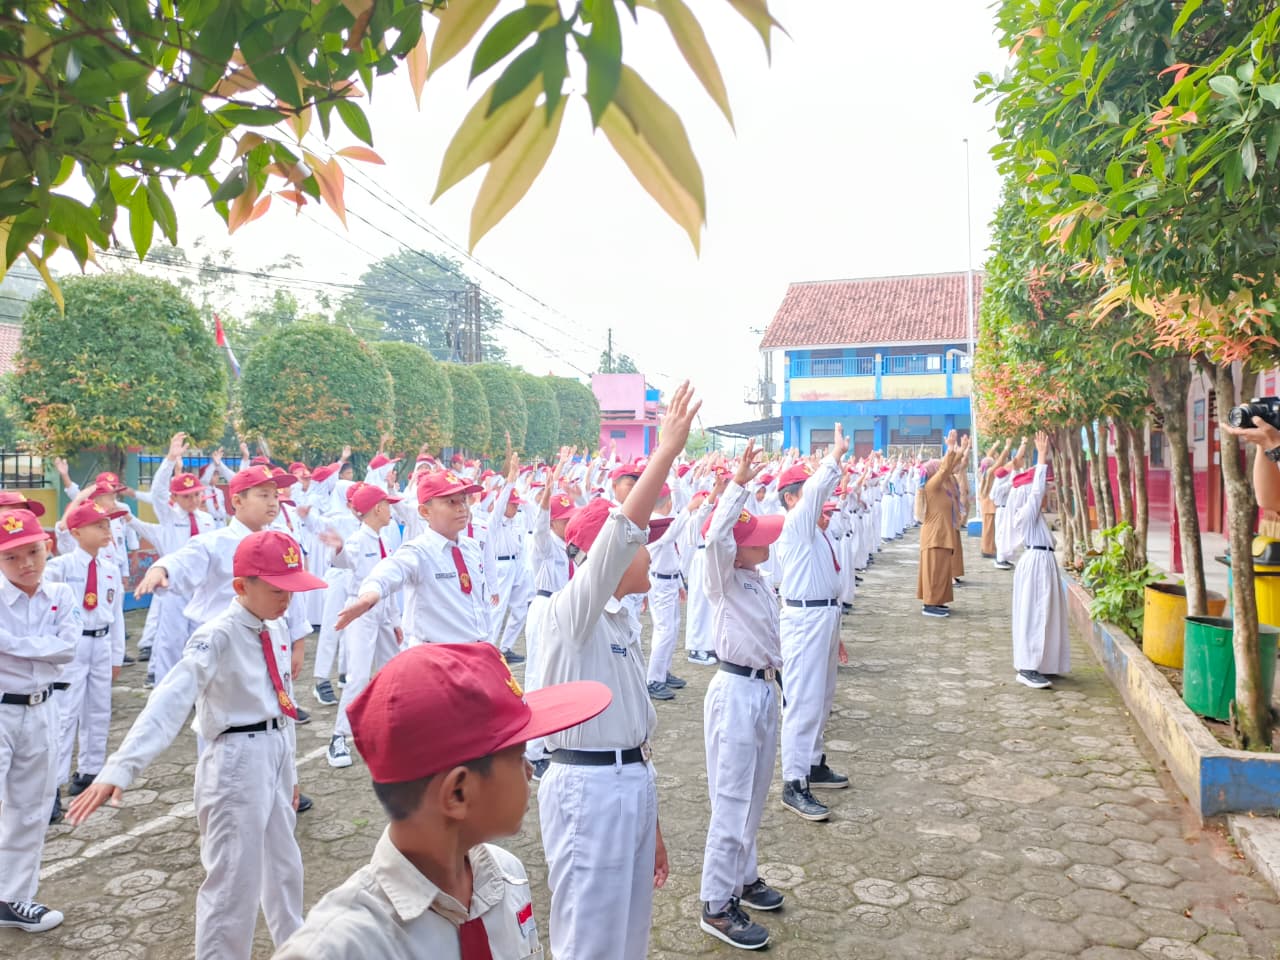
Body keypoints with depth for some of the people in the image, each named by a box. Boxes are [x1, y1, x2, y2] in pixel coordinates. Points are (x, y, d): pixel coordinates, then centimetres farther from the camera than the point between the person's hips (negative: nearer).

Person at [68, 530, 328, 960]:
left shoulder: (278, 630, 4)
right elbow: (170, 701, -33)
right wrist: (119, 769, -44)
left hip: (275, 757, 8)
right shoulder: (217, 636, -20)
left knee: (285, 866, 24)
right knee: (234, 880, 1)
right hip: (236, 763, -8)